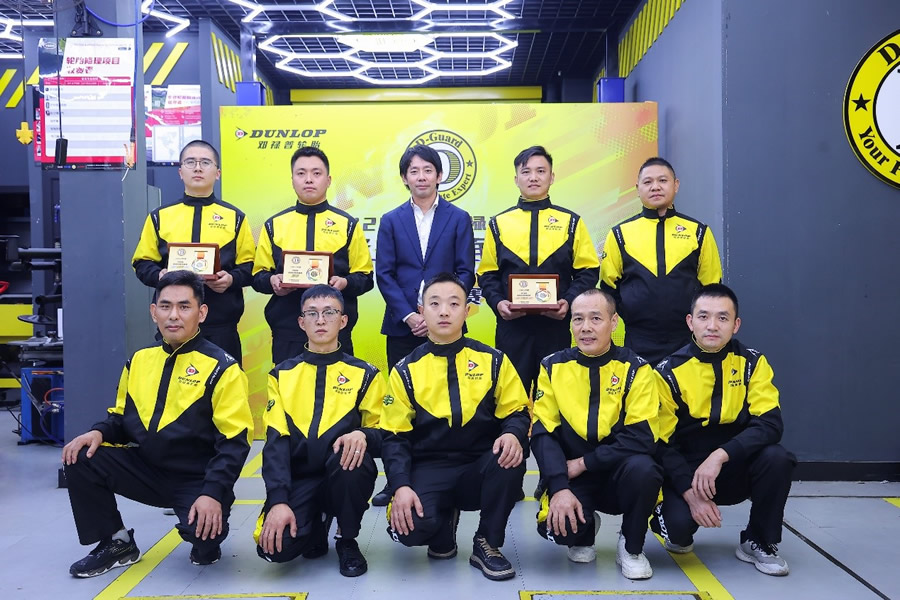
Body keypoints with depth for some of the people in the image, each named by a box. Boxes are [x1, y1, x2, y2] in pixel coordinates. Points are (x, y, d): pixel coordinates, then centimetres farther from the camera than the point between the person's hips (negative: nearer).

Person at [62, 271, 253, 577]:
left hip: (197, 480, -5)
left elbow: (235, 441, -15)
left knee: (204, 530, -32)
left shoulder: (221, 367, -12)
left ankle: (206, 546, 10)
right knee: (80, 459, -12)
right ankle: (117, 544, 7)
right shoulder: (139, 359, 6)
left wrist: (213, 492, -26)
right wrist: (99, 433, -8)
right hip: (146, 468, 6)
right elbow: (122, 417, 16)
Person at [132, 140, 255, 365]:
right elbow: (143, 263, 11)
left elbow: (250, 266, 7)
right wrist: (159, 276, -10)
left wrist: (232, 279, -13)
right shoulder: (160, 216, 11)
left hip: (220, 324, -1)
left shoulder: (235, 217, 8)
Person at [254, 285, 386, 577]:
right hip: (298, 479, 1)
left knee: (352, 453, -35)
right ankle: (316, 526, 12)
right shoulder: (282, 374, 6)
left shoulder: (365, 374, 3)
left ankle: (348, 542, -7)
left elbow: (384, 434, 0)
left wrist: (363, 435, -25)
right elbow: (275, 442, -3)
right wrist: (278, 500, -18)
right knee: (275, 547, -27)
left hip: (344, 474, 0)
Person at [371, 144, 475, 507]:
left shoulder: (459, 219, 6)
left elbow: (465, 273, 1)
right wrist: (408, 315, -10)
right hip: (402, 326, 1)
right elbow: (384, 274, 3)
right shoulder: (391, 221, 10)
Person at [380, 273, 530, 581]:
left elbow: (517, 411, 4)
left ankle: (487, 544, -6)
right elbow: (395, 436, 0)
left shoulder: (493, 360, 3)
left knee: (510, 458, -33)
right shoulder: (406, 370, 2)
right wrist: (401, 486, -16)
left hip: (479, 468, 1)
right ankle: (444, 521, 11)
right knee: (408, 527, -30)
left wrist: (513, 434, -22)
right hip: (428, 469, -1)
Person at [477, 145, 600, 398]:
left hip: (556, 324, 0)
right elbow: (488, 274, 9)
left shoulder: (571, 221, 7)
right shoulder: (499, 223, 9)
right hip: (512, 325, 1)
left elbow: (588, 271, 5)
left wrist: (569, 301, -11)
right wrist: (497, 302, -10)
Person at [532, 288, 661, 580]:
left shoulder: (636, 368, -7)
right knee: (557, 526, -28)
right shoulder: (553, 367, -2)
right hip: (572, 477, 1)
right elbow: (543, 433, -8)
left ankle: (631, 547, -4)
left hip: (619, 474, -1)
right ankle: (584, 530, 13)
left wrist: (582, 463, -19)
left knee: (642, 468, -34)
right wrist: (559, 488, -22)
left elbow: (642, 438, -15)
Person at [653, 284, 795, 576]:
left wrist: (720, 456, -31)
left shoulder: (752, 363, -6)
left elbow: (769, 424, -17)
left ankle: (758, 542, -3)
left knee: (777, 458, -28)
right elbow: (663, 444, -9)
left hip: (735, 468, 2)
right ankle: (680, 532, 12)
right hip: (684, 472, -2)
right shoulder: (669, 372, -10)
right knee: (679, 524, -30)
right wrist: (690, 493, -23)